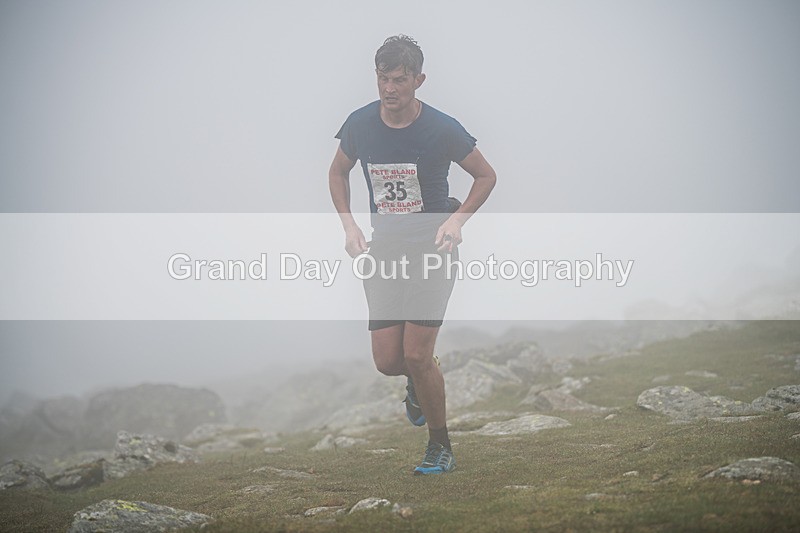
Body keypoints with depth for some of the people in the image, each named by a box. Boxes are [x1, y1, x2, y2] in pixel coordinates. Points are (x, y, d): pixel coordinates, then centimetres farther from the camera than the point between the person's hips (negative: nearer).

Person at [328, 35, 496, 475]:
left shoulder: (442, 130, -13)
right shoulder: (360, 124, -4)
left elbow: (486, 176, 1)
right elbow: (338, 172, 15)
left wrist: (456, 220, -12)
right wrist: (349, 226, 3)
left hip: (432, 247, -3)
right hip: (384, 249, 3)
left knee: (416, 355, -12)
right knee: (387, 361, -1)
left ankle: (440, 445, 9)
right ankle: (418, 383, 37)